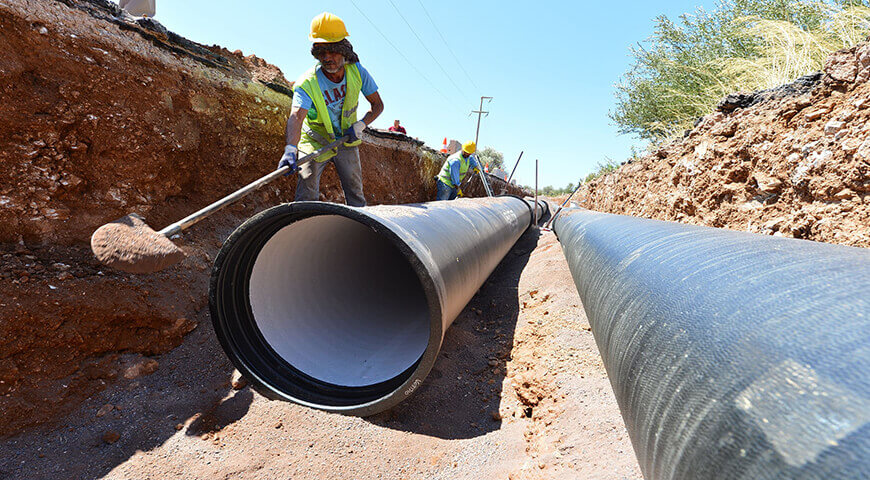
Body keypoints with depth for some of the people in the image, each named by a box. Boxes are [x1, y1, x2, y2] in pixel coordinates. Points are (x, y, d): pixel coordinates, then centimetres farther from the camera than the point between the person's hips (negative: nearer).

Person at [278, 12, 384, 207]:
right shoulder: (306, 84, -25)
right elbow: (296, 116, -41)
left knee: (356, 196, 6)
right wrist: (291, 148, -60)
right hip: (315, 143, -2)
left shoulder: (357, 72, -14)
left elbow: (377, 105, -3)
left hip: (347, 142, 3)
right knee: (306, 198, -8)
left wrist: (360, 125, -20)